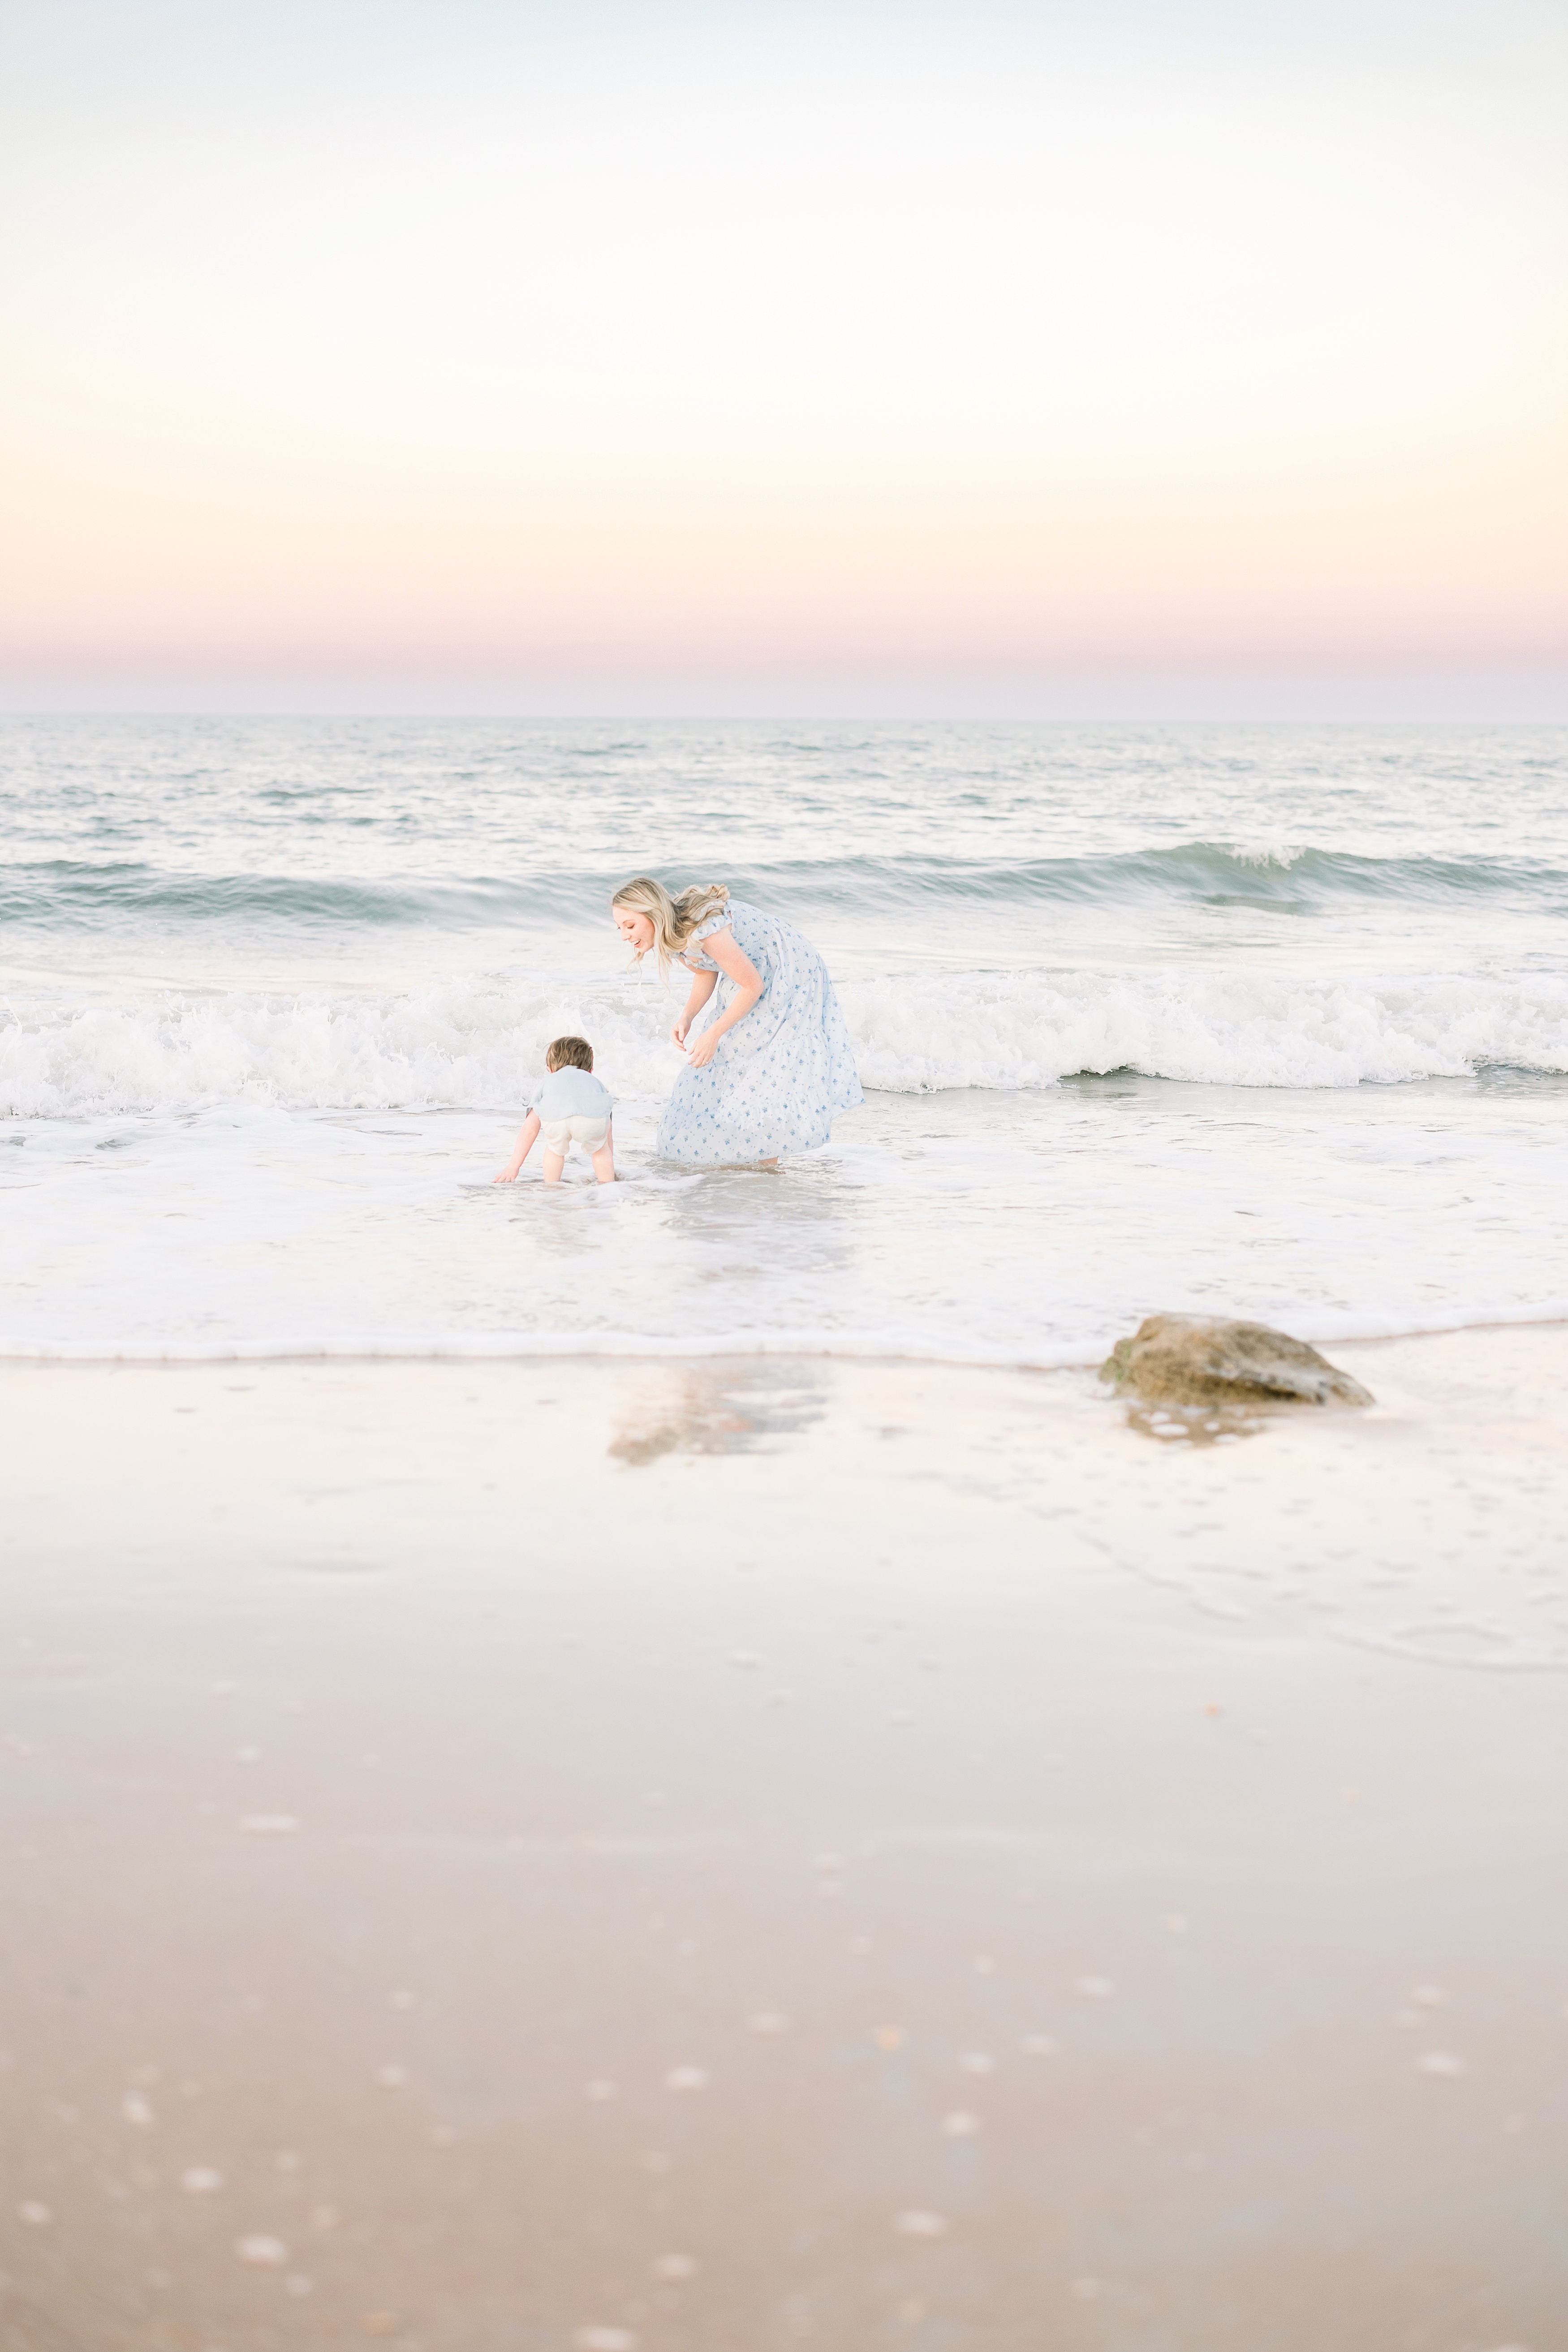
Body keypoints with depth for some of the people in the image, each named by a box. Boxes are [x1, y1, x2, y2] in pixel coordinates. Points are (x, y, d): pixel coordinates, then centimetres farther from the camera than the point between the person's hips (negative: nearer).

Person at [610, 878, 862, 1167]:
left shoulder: (704, 931, -37)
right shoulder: (669, 934, -11)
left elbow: (753, 985, -28)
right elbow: (706, 973, 6)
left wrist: (713, 1035, -26)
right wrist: (686, 1018, -11)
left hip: (789, 973, -9)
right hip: (751, 969, 9)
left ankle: (766, 1161, 2)